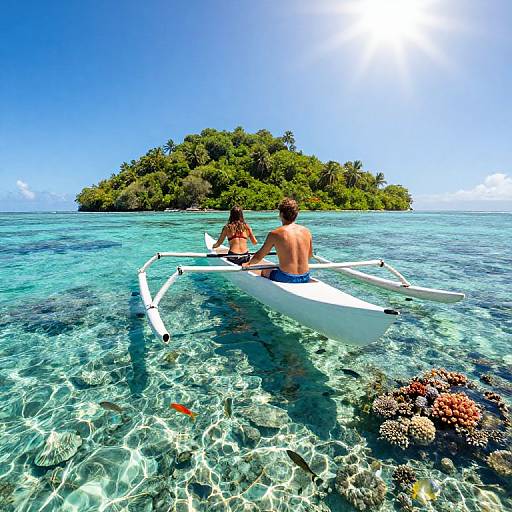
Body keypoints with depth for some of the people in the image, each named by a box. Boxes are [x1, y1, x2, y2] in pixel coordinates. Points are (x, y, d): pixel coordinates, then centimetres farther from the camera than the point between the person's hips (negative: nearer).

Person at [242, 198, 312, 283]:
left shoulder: (275, 234, -11)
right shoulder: (306, 231, 0)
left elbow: (258, 257, 1)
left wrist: (248, 263, 21)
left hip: (286, 278, -4)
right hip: (305, 278, 4)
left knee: (264, 271, 26)